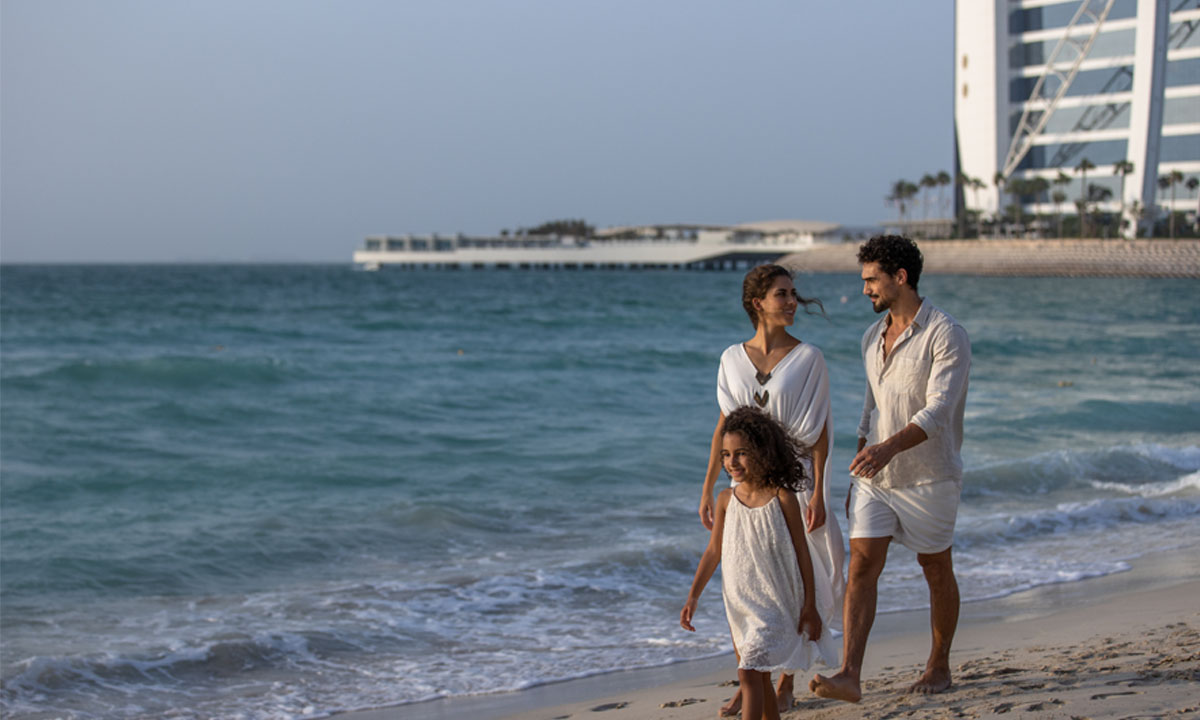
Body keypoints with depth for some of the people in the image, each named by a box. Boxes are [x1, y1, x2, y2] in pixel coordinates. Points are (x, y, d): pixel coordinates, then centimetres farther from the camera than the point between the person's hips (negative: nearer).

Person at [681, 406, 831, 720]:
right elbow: (713, 551, 7)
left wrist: (810, 606, -3)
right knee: (760, 677, 15)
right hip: (739, 603, 5)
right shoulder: (727, 499, 0)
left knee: (749, 672, -17)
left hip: (775, 603, -5)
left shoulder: (782, 498, -11)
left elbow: (802, 553, -5)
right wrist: (693, 597, 1)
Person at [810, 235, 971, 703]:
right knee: (862, 566, -8)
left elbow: (938, 410, -26)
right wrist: (859, 473, 19)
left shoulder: (946, 336, -14)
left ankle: (938, 665, 28)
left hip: (927, 476, -5)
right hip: (875, 476, 6)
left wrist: (889, 448, -40)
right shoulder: (872, 337, 9)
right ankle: (849, 677, -15)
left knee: (936, 571, 10)